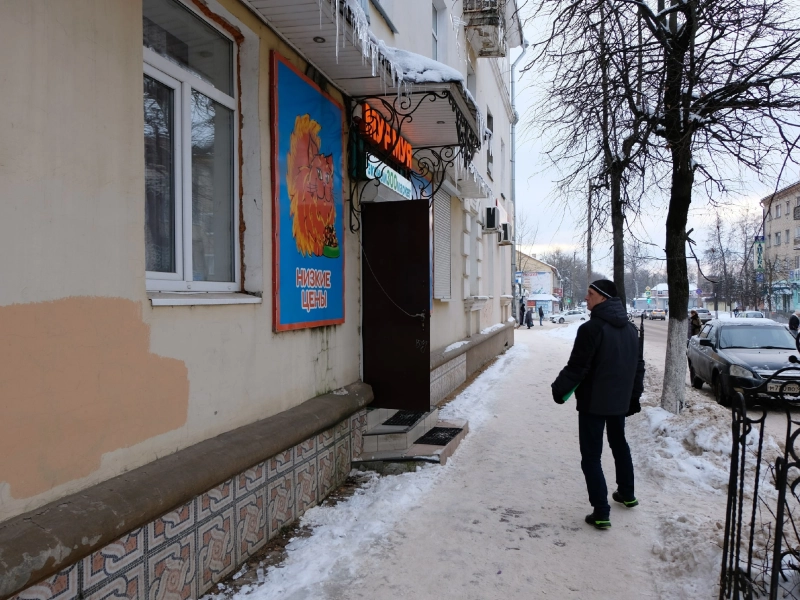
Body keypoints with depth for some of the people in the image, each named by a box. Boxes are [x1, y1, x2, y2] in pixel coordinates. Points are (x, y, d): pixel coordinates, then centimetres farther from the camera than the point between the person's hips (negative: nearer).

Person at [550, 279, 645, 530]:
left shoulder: (592, 328, -20)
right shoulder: (631, 329, 6)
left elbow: (576, 367, -21)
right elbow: (638, 366, 13)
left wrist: (559, 389, -7)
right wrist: (634, 395, 22)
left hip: (593, 402, -8)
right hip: (620, 401, 8)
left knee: (591, 455, -1)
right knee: (619, 444, 26)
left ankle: (601, 512, -1)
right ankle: (627, 494, 41)